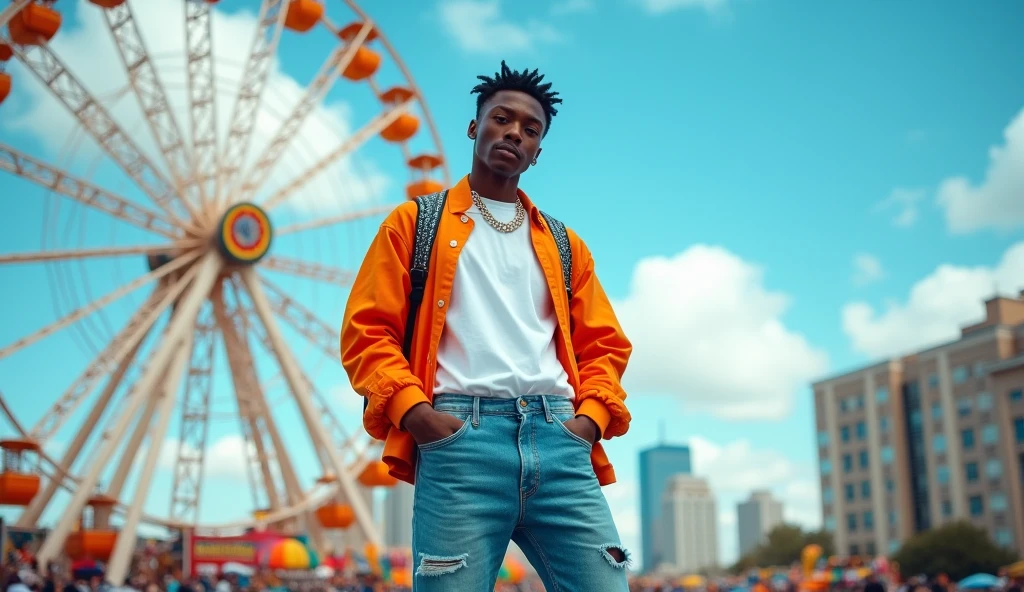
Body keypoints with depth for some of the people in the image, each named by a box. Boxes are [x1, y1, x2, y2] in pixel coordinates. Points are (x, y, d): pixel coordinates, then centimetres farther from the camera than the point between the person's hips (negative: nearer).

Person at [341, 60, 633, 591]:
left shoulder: (564, 245, 26)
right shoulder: (415, 223, 16)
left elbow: (602, 343, 22)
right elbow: (368, 329, 7)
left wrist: (593, 414, 2)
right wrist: (413, 410, -9)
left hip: (558, 438, 3)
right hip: (461, 437, -3)